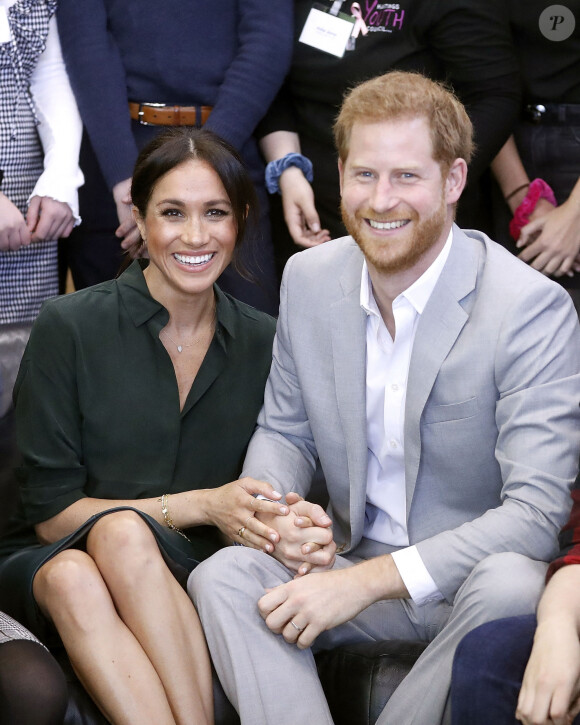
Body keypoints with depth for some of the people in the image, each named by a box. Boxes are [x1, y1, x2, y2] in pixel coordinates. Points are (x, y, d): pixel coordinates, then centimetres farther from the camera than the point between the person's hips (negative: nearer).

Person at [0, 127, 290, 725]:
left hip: (184, 576, 2)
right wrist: (199, 506, -15)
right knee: (72, 578, -37)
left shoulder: (261, 343, 6)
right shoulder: (70, 328, -4)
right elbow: (50, 513, -5)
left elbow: (267, 493, 11)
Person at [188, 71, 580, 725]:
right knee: (221, 577, -23)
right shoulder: (308, 279, 2)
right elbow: (282, 431, 15)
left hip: (474, 574, -4)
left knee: (510, 585, -38)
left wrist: (367, 580, -28)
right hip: (352, 562, 4)